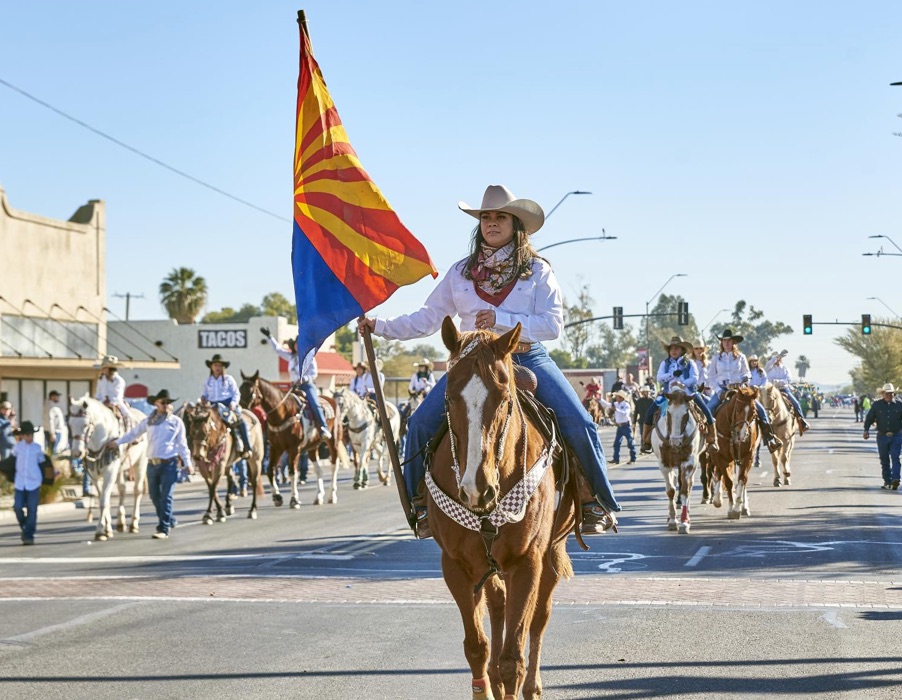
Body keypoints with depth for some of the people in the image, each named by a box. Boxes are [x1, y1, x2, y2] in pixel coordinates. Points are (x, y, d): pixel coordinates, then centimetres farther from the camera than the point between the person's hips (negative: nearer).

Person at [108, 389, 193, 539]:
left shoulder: (176, 422, 0)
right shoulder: (148, 421, 8)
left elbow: (182, 444, 3)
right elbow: (133, 433, 16)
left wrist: (188, 463, 0)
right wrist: (117, 443, 10)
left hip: (169, 464, -4)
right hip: (152, 463, 4)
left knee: (165, 497, -8)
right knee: (155, 496, 11)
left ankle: (164, 529, -5)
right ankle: (169, 520, 30)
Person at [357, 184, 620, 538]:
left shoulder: (537, 270, 5)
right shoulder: (461, 272, 13)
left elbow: (553, 324, -6)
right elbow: (427, 319, 13)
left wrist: (501, 319, -16)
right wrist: (380, 326, 4)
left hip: (528, 359, -2)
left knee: (578, 424, -20)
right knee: (421, 423, -17)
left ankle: (598, 502, -1)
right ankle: (421, 502, 2)